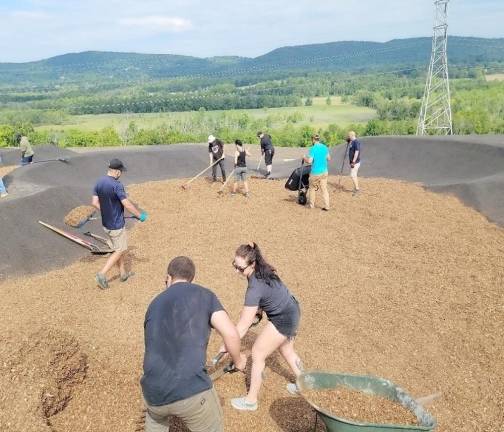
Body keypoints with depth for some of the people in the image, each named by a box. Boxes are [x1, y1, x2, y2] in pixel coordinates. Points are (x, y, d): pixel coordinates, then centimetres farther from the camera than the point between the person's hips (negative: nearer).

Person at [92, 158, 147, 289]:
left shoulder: (99, 182, 1)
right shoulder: (116, 185, -23)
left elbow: (94, 202, 5)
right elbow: (127, 205, -23)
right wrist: (140, 215, -11)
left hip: (106, 223, 8)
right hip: (116, 225, -8)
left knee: (119, 248, 22)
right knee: (120, 250, 7)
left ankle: (123, 273, 33)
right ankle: (102, 274, 3)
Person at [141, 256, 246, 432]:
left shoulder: (155, 304, 16)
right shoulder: (204, 295, 3)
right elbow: (231, 334, -10)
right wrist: (238, 360, 12)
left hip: (154, 394, 4)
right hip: (192, 391, -4)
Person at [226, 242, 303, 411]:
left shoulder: (256, 287, -32)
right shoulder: (263, 269, -8)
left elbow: (244, 324, -28)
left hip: (283, 320, -9)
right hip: (292, 311, 9)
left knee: (257, 354, 2)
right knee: (287, 351, 28)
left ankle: (251, 400, 17)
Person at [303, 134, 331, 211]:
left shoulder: (313, 148, -14)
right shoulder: (325, 147, 4)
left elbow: (309, 161, -17)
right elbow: (329, 159, 11)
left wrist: (304, 158, 3)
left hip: (315, 172, -5)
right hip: (324, 172, 5)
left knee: (312, 188, 14)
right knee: (324, 189, 9)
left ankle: (311, 204, 23)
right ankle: (326, 206, 7)